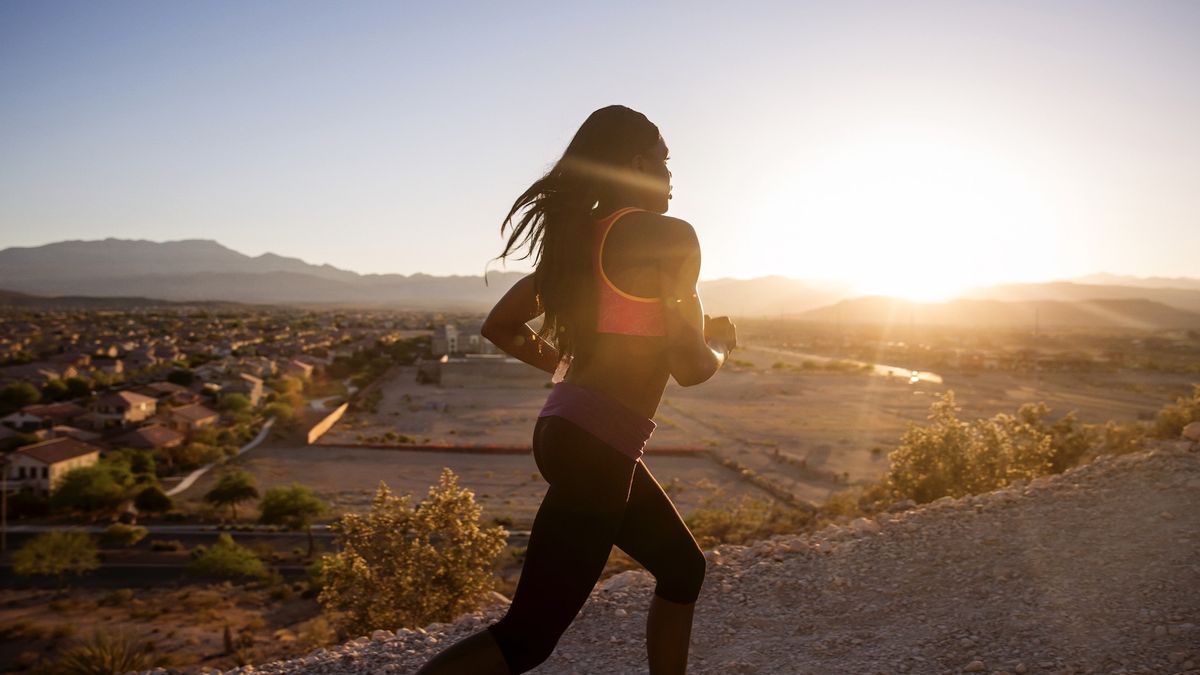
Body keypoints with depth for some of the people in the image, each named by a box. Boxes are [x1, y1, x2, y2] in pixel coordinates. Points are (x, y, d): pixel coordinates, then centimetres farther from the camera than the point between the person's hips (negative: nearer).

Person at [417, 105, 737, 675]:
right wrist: (721, 342, 10)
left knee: (683, 566, 23)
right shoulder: (667, 236, -9)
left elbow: (499, 326, 20)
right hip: (597, 447, -10)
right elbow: (690, 367, -12)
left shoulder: (576, 237, 15)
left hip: (566, 430, 10)